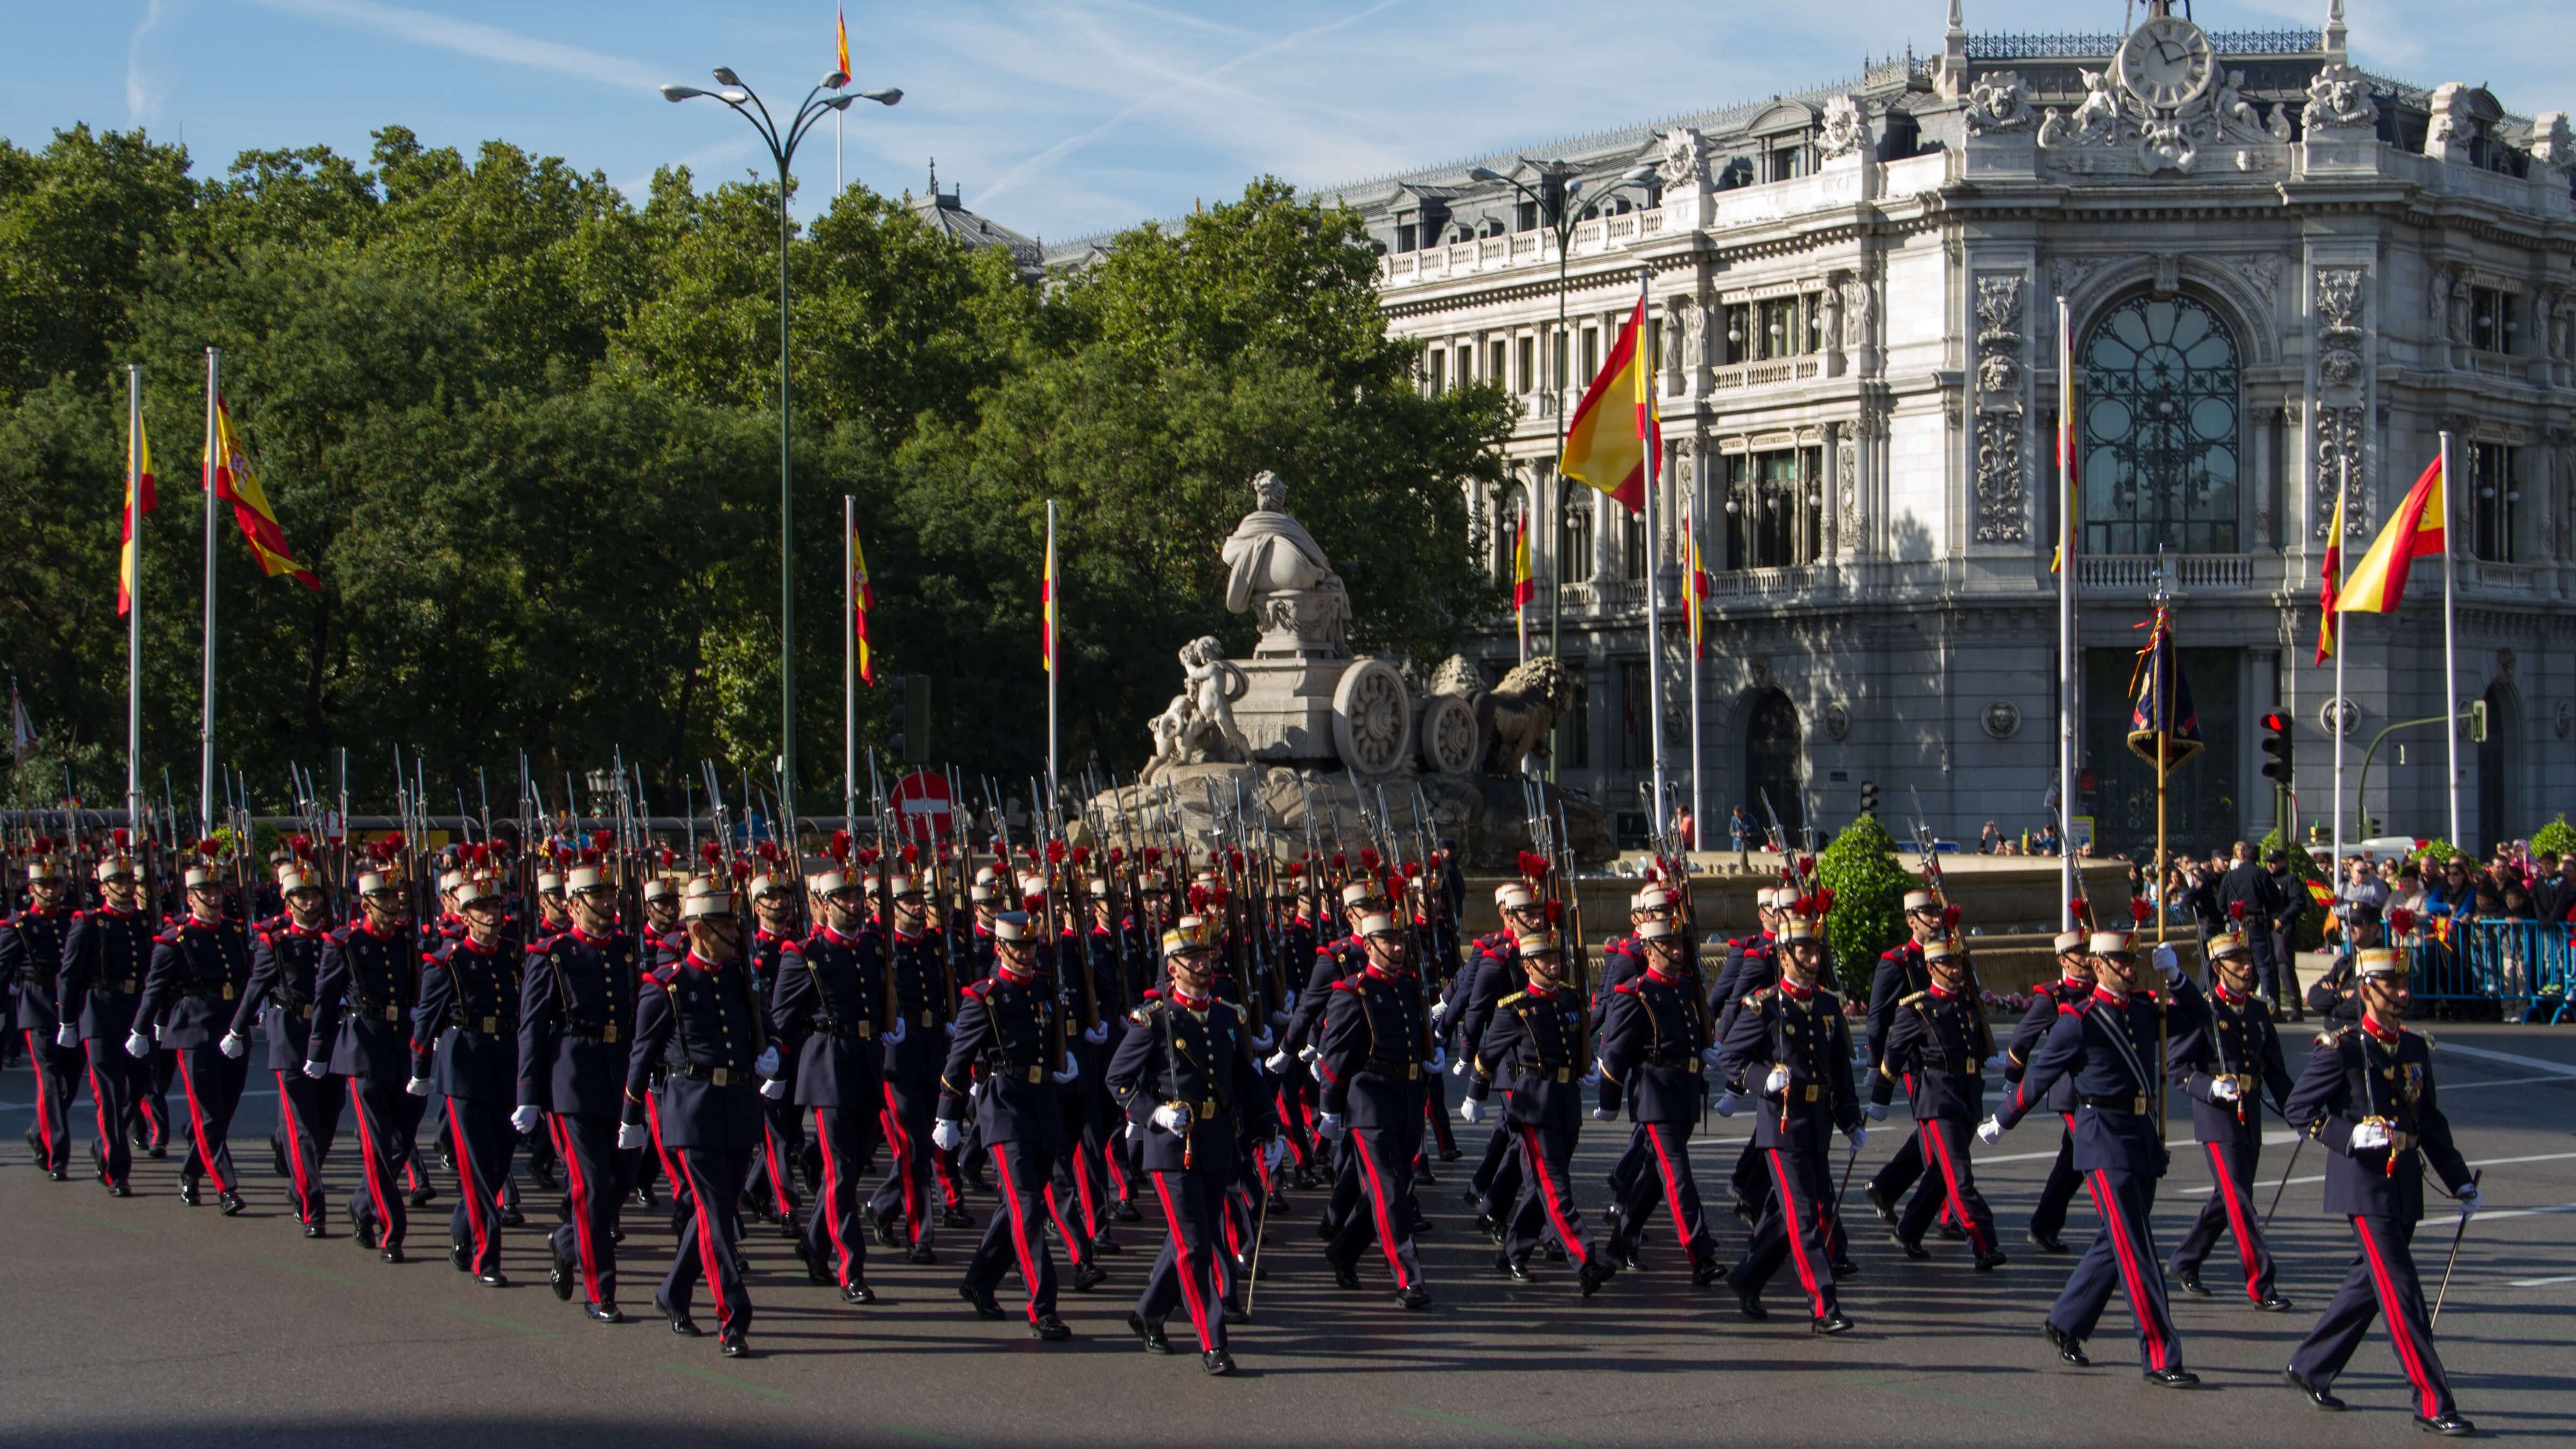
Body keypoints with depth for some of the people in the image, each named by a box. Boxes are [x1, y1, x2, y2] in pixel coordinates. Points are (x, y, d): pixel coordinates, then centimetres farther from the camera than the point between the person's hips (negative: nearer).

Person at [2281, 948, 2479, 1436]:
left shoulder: (2416, 1048, 12)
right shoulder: (2342, 1048, -10)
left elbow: (2431, 1122, 19)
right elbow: (2297, 1109, -10)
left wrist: (2460, 1181, 16)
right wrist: (2350, 1135, -23)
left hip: (2405, 1187, 7)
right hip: (2364, 1183, -7)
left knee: (2368, 1285, 14)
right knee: (2401, 1293, -8)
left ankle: (2310, 1367, 28)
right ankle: (2433, 1404, -6)